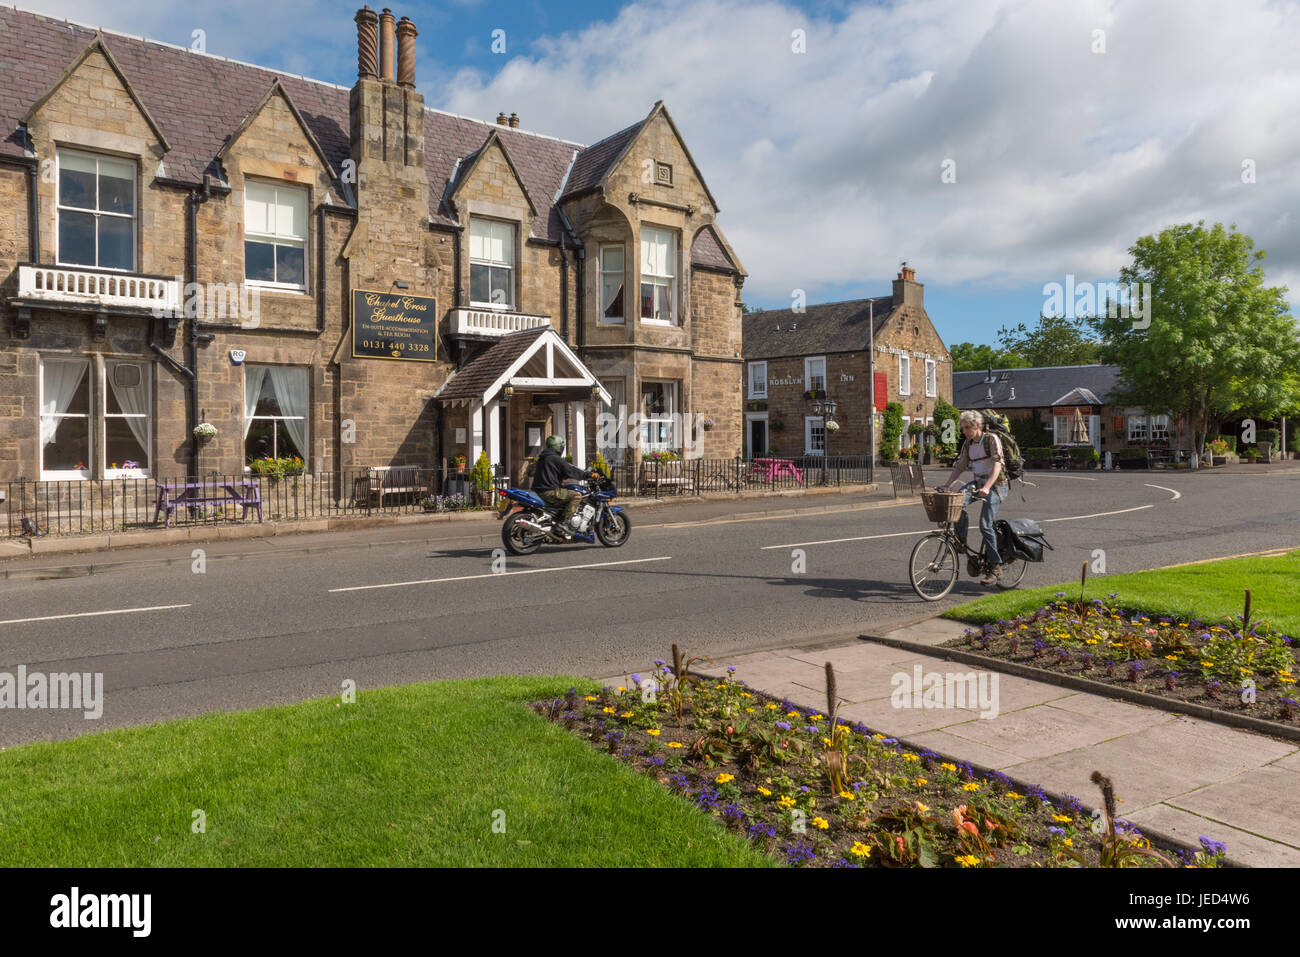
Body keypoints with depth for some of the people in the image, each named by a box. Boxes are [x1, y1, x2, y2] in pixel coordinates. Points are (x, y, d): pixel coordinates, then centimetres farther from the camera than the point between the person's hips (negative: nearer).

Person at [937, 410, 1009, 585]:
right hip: (978, 482, 6)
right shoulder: (968, 444, 6)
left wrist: (987, 487, -37)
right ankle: (961, 541, -13)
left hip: (997, 484, -6)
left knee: (985, 525, -15)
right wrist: (946, 485, -4)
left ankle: (995, 567, -6)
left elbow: (997, 465, -23)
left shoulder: (991, 439, -13)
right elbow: (960, 466, 9)